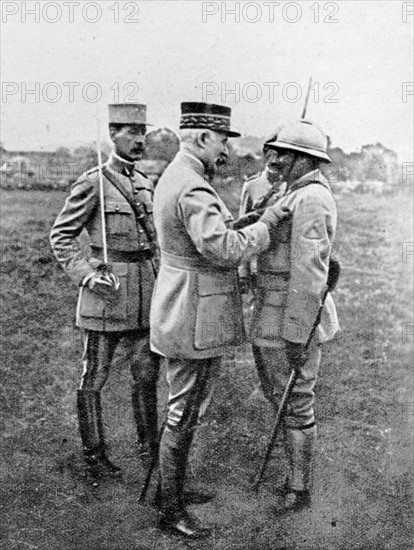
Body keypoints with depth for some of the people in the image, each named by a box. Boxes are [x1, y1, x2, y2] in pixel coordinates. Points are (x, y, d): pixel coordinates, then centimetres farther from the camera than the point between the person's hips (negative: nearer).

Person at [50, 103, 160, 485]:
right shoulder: (93, 183, -7)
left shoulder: (145, 184, 12)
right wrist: (87, 275, -18)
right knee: (94, 378, 6)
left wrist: (161, 275, 12)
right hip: (106, 293, -6)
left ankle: (149, 443, 30)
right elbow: (61, 236, -7)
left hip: (145, 295, 6)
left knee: (147, 373, 14)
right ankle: (94, 454, 20)